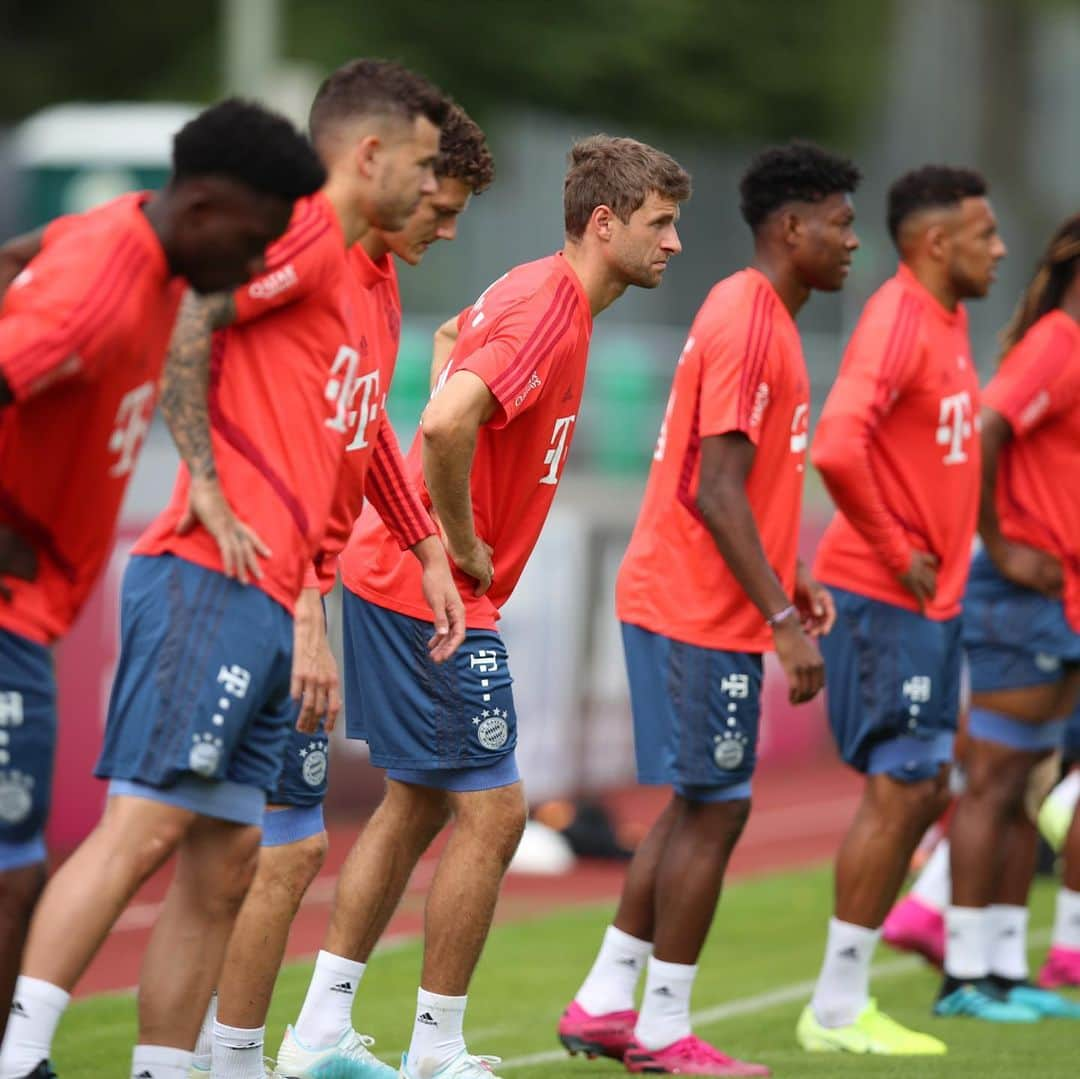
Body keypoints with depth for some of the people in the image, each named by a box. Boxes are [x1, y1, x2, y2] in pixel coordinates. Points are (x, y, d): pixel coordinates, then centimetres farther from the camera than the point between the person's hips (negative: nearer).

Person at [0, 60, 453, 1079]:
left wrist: (306, 620, 20)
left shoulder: (339, 271, 24)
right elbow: (183, 324, -17)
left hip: (262, 602, 10)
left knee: (223, 859, 7)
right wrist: (207, 483, -18)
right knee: (146, 823, -15)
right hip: (212, 580, -10)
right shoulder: (303, 231, -4)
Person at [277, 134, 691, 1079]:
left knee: (418, 804, 16)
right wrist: (463, 547, -19)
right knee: (491, 810, -4)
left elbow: (452, 340, 32)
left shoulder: (542, 294, 12)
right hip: (434, 597, -10)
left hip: (392, 577, 10)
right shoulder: (548, 310, -20)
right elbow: (446, 422, -34)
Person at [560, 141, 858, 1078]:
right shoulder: (747, 324, -17)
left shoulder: (759, 316, 15)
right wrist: (783, 622, -23)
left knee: (700, 806, 15)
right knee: (714, 810, -3)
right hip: (701, 613, -10)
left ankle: (606, 1003, 19)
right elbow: (718, 493, -22)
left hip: (689, 605, 10)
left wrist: (793, 579, 14)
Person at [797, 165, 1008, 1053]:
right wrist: (898, 555, -20)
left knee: (921, 790, 12)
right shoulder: (896, 322, -17)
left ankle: (848, 995, 19)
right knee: (900, 790, -7)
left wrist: (953, 554, 14)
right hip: (885, 599, -10)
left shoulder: (949, 320, 13)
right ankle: (837, 1009, 0)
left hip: (932, 595, 10)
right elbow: (837, 448, -31)